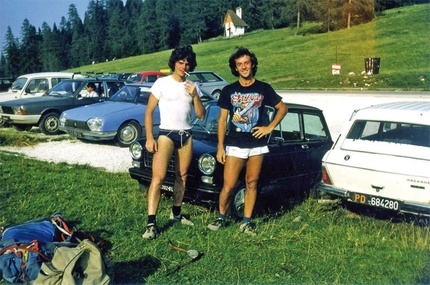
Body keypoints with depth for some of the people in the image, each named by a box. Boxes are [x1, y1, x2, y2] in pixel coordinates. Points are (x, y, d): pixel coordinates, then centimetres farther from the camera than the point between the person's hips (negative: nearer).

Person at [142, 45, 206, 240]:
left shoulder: (192, 87, 9)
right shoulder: (162, 83, -3)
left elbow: (201, 116, 5)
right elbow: (149, 112, -3)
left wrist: (195, 96, -10)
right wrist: (149, 138, -12)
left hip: (186, 135, 5)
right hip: (167, 134, -5)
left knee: (182, 177, 9)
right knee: (158, 177, -16)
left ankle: (176, 213, 26)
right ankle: (151, 223, -17)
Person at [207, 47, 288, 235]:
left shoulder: (264, 89, 2)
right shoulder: (229, 91, 1)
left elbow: (283, 108, 11)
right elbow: (222, 119, 2)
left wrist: (270, 127, -1)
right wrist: (220, 146, -3)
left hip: (257, 144, 1)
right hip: (235, 145, -1)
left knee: (251, 184, 7)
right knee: (228, 187, -4)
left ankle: (246, 222, 18)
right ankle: (221, 218, 18)